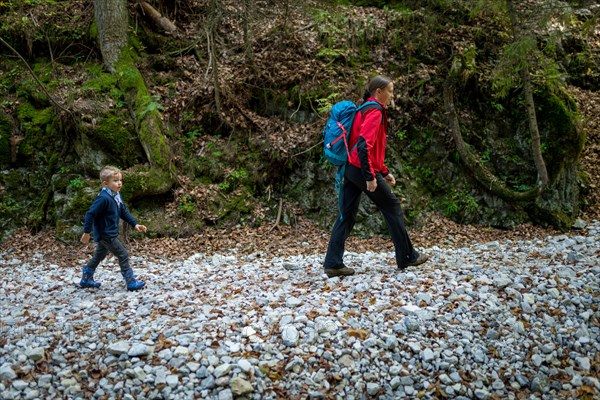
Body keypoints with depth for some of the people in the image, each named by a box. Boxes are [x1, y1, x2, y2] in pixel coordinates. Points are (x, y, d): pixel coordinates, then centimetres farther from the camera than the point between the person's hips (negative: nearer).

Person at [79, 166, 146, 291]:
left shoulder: (116, 196, 5)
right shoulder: (103, 198, -25)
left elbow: (124, 212, 13)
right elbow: (90, 214, -24)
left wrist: (135, 224, 6)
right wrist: (87, 232, -21)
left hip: (105, 235, 10)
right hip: (106, 235, -10)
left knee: (99, 256, 22)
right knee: (123, 255, -5)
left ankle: (86, 279, 35)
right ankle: (131, 282, 2)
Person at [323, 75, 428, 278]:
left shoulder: (366, 109, 19)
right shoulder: (375, 112, -12)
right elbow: (363, 145, -24)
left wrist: (384, 171, 22)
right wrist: (370, 177, -24)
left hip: (352, 169, 9)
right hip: (364, 170, -9)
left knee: (346, 215, 6)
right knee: (393, 207, 6)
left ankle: (333, 263, 4)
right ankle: (407, 257, 18)